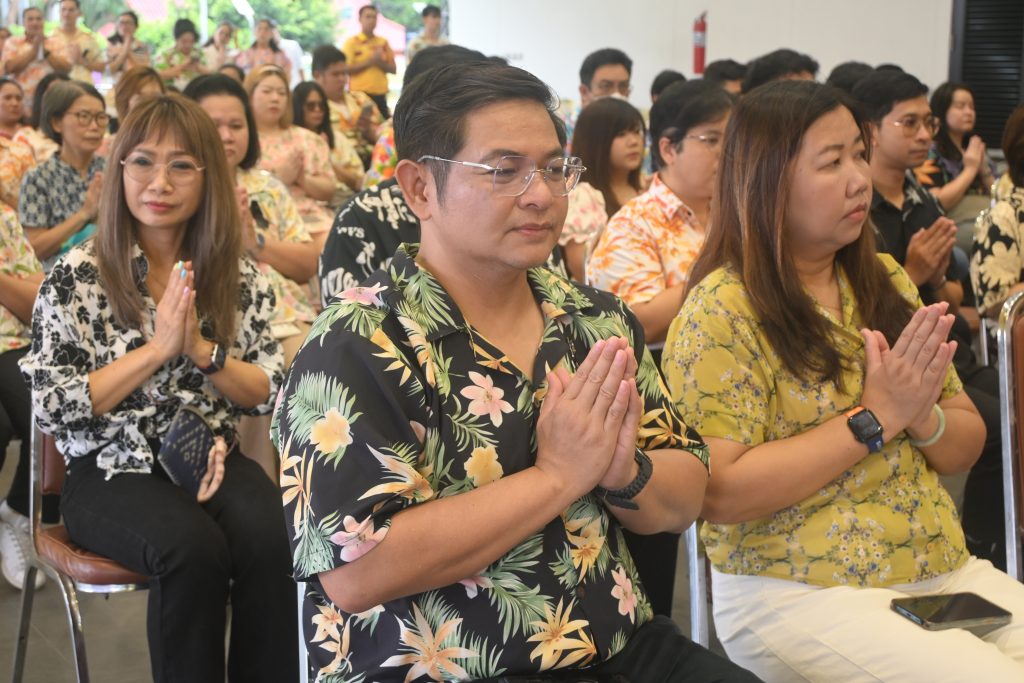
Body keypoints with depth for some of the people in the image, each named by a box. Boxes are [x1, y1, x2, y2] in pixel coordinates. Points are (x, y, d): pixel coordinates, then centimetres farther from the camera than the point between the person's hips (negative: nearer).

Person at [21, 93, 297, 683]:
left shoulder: (239, 275, 6)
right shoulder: (76, 277, -3)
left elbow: (267, 393, 4)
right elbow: (54, 409, -9)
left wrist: (200, 347, -14)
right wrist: (158, 347, -16)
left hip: (210, 457, 3)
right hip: (112, 471, -2)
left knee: (269, 536, -28)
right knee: (193, 548, -32)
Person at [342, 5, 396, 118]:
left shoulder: (383, 42, 12)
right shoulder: (352, 42, -1)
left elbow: (393, 68, 12)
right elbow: (347, 69, -10)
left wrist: (380, 62, -8)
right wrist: (370, 60, -13)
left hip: (380, 94, 5)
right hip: (360, 94, -5)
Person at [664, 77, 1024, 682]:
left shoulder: (886, 280, 10)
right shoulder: (723, 311, -10)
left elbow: (967, 446, 13)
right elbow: (718, 493, -18)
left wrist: (922, 417, -11)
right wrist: (873, 419, -16)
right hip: (796, 593, -7)